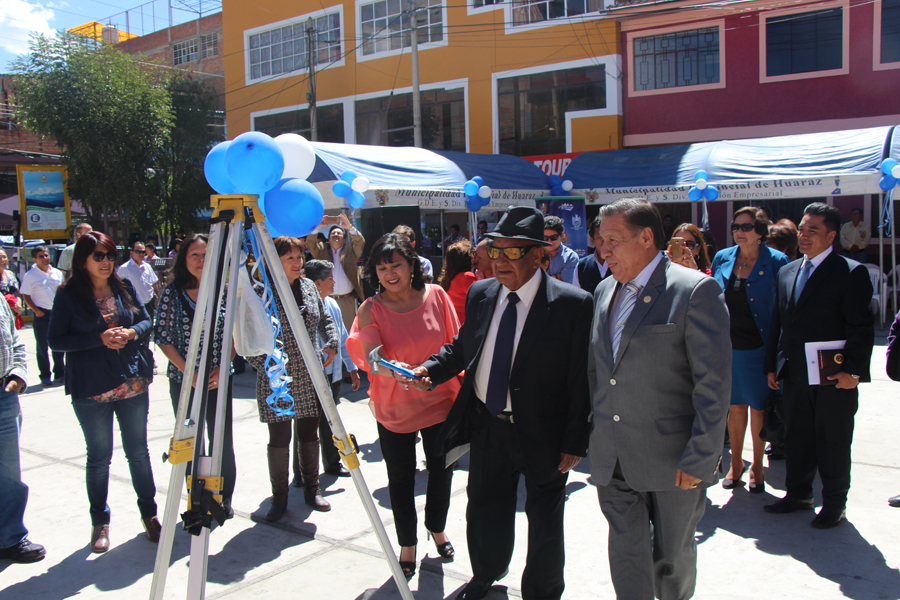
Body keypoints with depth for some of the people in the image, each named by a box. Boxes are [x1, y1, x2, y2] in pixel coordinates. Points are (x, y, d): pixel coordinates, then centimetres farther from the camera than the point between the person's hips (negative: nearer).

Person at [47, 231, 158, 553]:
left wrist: (131, 332, -9)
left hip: (133, 383, 3)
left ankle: (149, 513, 24)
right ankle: (100, 522, 23)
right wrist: (100, 338, -18)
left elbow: (147, 320, 13)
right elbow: (56, 340, -7)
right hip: (91, 390, -3)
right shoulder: (68, 295, -5)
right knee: (99, 456, 7)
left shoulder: (124, 288, 5)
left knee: (138, 450, 11)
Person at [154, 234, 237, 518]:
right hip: (183, 380, 0)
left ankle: (224, 497, 22)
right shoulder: (172, 294, -4)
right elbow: (162, 337, -4)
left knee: (222, 439, 4)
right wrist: (189, 373, -12)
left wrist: (221, 368, -9)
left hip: (219, 379, 1)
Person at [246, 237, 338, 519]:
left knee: (309, 435, 12)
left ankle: (312, 489, 28)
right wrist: (265, 365, -17)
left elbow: (324, 320, 19)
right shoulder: (261, 293, -9)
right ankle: (279, 498, 18)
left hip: (309, 378, 4)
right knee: (279, 438, 3)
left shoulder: (309, 287, 7)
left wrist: (332, 344, 3)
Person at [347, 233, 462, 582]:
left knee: (441, 468, 16)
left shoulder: (435, 295, -6)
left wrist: (461, 389, 2)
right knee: (400, 477, 10)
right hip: (393, 406, -1)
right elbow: (371, 357, -25)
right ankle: (407, 543, 34)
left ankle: (437, 527, 45)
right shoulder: (371, 310, -11)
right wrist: (394, 370, -45)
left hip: (439, 399, 2)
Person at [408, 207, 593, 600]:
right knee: (484, 508, 22)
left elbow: (581, 379, -14)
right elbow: (462, 348, 13)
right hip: (487, 424, 5)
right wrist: (430, 370, -5)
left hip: (541, 433, -4)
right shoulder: (480, 294, 0)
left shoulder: (572, 304, -16)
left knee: (544, 522, 14)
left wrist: (575, 443, -15)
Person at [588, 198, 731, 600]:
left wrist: (699, 458, -16)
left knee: (672, 557, 15)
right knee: (626, 554, 11)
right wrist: (595, 434, 11)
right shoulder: (605, 292, 9)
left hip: (672, 459, -5)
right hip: (612, 460, 5)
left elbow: (714, 383, -15)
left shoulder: (696, 291, -12)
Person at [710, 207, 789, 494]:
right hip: (728, 347, 3)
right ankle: (736, 462, 28)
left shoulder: (776, 262, -7)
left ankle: (757, 465, 25)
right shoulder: (722, 258, 3)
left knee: (758, 408, 8)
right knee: (735, 406, 13)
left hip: (759, 349, -3)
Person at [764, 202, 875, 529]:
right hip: (794, 374, 6)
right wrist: (772, 365, 11)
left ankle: (834, 503, 22)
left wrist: (853, 371, -16)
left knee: (833, 441, 7)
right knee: (796, 437, 15)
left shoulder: (851, 272, -7)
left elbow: (860, 327, -11)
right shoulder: (787, 272, 11)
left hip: (834, 376, -5)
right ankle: (798, 494, 30)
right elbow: (778, 322, 14)